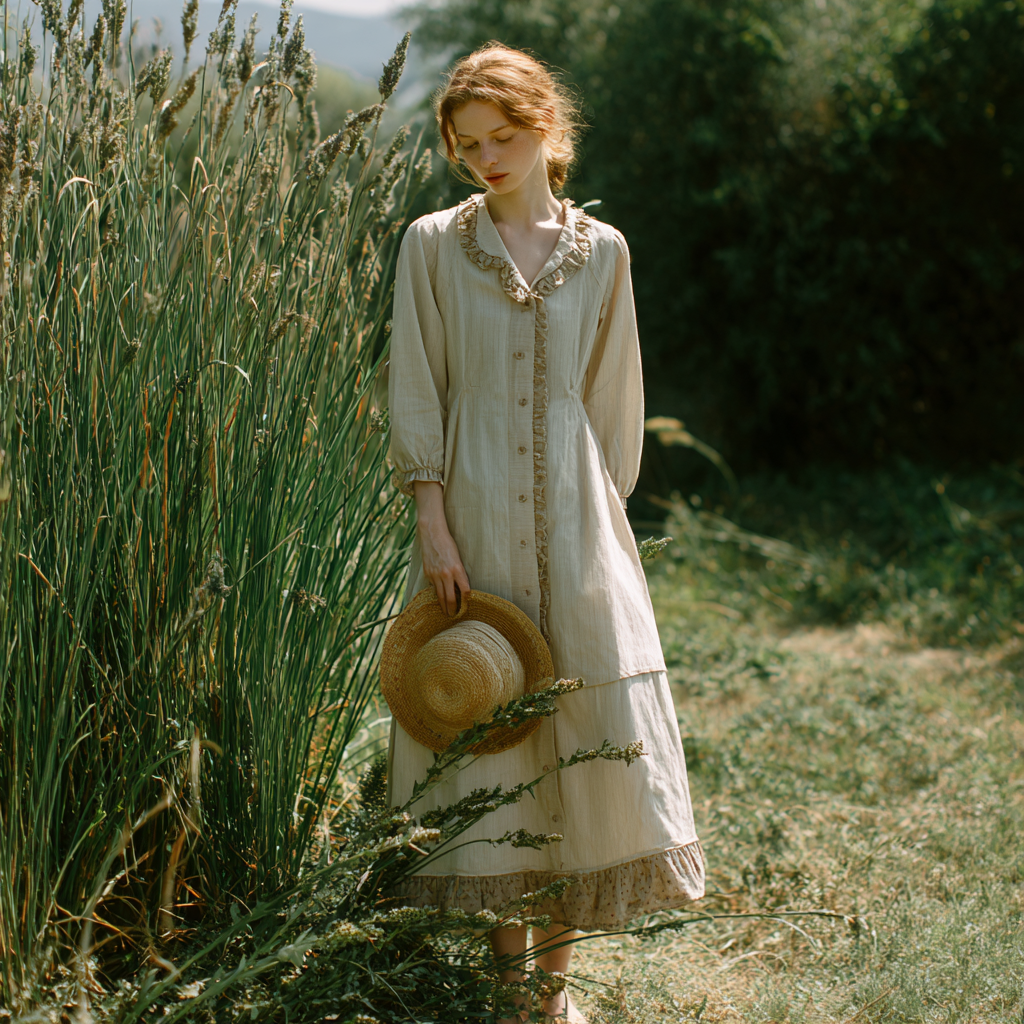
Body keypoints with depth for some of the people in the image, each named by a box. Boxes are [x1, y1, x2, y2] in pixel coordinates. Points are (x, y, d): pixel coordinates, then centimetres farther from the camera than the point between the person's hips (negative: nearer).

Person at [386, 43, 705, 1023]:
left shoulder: (601, 252, 7)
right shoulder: (432, 244, 3)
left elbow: (614, 398, 11)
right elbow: (415, 392, 0)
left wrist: (603, 516, 8)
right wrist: (432, 522, -8)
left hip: (574, 514, 1)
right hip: (471, 512, -1)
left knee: (594, 727, -2)